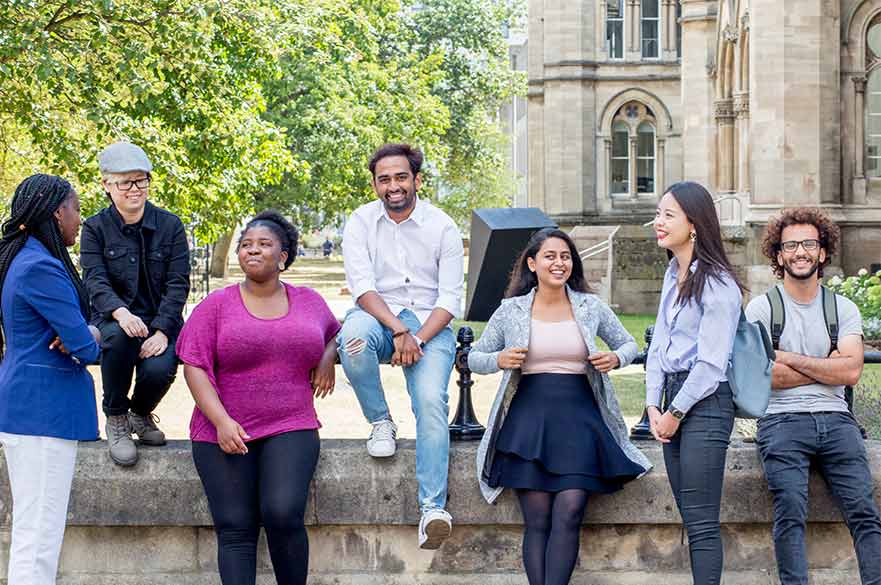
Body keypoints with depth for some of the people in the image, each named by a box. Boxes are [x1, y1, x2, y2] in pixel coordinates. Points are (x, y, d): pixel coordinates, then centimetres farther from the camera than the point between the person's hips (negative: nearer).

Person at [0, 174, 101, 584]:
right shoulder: (42, 267, -18)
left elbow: (77, 326, 17)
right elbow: (85, 347, -19)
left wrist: (85, 333, -6)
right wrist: (90, 342, 5)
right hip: (45, 407, -11)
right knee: (39, 535, -8)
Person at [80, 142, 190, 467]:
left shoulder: (170, 226, 2)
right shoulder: (95, 229, 1)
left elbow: (178, 284, -3)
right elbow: (95, 281, -12)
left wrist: (161, 330, -19)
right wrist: (120, 312, -35)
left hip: (161, 321, 1)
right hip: (113, 318, -1)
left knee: (159, 369, -30)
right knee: (118, 337, -37)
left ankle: (141, 413, 10)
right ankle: (116, 420, -12)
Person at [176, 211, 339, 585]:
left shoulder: (309, 302, 12)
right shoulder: (217, 305, 4)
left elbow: (333, 333, 33)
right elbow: (195, 367, -2)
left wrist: (328, 357, 9)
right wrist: (221, 421, -13)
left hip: (290, 430, 1)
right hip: (225, 434, 0)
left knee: (283, 515, -18)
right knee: (235, 529, -5)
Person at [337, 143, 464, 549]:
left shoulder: (442, 227, 1)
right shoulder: (361, 222, 2)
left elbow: (450, 299, -2)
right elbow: (362, 287, -8)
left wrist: (418, 339, -18)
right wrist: (398, 331, -23)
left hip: (429, 325, -1)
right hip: (378, 317, 1)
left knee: (431, 400, -26)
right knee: (354, 336, -36)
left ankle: (432, 508, -32)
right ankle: (380, 422, -12)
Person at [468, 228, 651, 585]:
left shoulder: (590, 307, 10)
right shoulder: (511, 310, 7)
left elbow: (629, 344, 21)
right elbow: (475, 358, 14)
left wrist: (616, 358, -2)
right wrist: (499, 361, -7)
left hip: (578, 419, 1)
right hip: (529, 418, -1)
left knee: (569, 513, -13)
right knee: (537, 521, -7)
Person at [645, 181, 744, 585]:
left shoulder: (717, 285, -13)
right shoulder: (673, 276, 14)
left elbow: (711, 363, -16)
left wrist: (675, 412, -9)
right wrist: (653, 404, 5)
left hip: (705, 403, -8)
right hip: (673, 400, 9)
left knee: (701, 522, -7)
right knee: (691, 519, 10)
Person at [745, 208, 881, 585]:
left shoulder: (843, 309, 15)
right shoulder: (762, 307, 7)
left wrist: (789, 359, -4)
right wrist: (827, 366, 0)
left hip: (835, 420, 2)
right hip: (783, 422, -2)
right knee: (791, 514, -21)